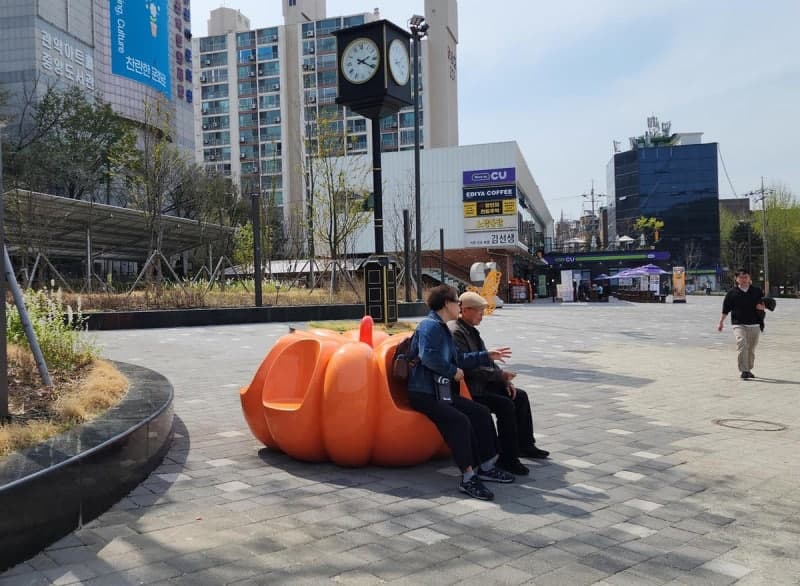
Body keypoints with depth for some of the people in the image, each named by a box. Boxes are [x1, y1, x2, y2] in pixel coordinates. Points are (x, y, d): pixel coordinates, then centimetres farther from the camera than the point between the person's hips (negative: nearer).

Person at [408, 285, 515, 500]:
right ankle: (468, 478, -25)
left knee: (481, 412, 2)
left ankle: (486, 466, 8)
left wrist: (487, 356, 22)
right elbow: (428, 357, -28)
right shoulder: (430, 325, -13)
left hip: (442, 392, 11)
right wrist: (453, 371, -16)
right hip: (423, 393, -11)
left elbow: (459, 359, 25)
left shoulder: (442, 328, 20)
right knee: (460, 420, -29)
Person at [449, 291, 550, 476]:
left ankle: (525, 445, 19)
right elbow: (468, 367, -24)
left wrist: (505, 379, 5)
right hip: (467, 388, -11)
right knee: (506, 405, -24)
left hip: (482, 383, 11)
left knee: (520, 396, 7)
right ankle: (507, 458, -15)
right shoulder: (455, 332, -18)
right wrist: (500, 375, -18)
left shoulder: (471, 330, 14)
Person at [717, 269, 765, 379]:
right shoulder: (732, 293, 3)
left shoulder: (757, 291, 9)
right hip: (739, 324, -3)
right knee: (742, 345, -21)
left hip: (754, 325, 3)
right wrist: (721, 322, 0)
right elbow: (725, 309, 6)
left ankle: (749, 370, 25)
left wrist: (762, 306, -6)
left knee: (751, 349, 9)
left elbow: (764, 304, 17)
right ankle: (743, 370, -19)